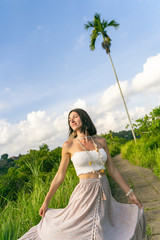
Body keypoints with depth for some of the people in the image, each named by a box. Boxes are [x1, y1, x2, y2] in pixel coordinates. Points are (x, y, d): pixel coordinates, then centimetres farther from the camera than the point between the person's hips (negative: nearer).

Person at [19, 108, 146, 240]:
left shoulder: (101, 141, 2)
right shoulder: (68, 145, -4)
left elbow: (112, 170, 6)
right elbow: (60, 175, 2)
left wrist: (130, 193, 7)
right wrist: (46, 202, 6)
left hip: (105, 192, 3)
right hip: (85, 192, -3)